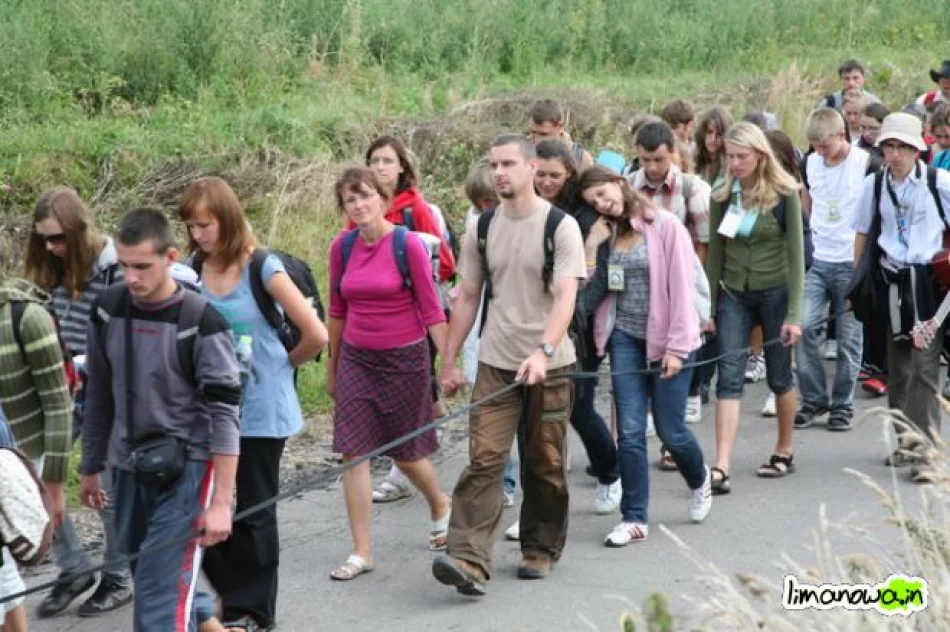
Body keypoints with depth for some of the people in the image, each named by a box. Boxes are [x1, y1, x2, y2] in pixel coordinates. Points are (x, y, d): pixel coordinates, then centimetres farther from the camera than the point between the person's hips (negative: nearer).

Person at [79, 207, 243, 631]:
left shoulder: (201, 323, -16)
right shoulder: (107, 310, 0)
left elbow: (225, 414, -16)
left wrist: (221, 502, -18)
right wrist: (91, 467, 18)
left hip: (186, 469, -6)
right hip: (129, 468, 6)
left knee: (160, 595, -12)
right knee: (147, 576, 16)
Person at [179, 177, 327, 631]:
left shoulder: (262, 268, -12)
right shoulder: (192, 270, 0)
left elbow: (316, 335, -9)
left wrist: (284, 363, 5)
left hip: (259, 410, -4)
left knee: (253, 512, 6)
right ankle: (233, 592, 24)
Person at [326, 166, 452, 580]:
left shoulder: (408, 245, -11)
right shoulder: (342, 247, 1)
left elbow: (431, 310, -8)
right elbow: (337, 310, 12)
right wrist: (333, 366, 17)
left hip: (404, 359, -3)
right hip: (356, 359, 4)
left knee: (406, 451, 9)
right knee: (353, 452, -5)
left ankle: (440, 505, 41)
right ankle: (362, 552, 1)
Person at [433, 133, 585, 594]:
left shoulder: (560, 227, -7)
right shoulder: (483, 229, 6)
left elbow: (566, 297, -17)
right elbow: (467, 298, 12)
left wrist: (543, 352, -31)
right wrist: (448, 362, 10)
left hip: (549, 365, -2)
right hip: (496, 363, 3)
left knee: (546, 463, 8)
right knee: (484, 458, -9)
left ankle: (540, 549, 25)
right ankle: (470, 559, -16)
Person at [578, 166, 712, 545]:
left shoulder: (665, 226, -8)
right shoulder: (606, 234, 8)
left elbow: (681, 288, -11)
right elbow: (593, 293, 1)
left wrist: (676, 347, -13)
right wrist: (591, 248, -8)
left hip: (666, 339, -4)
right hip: (625, 337, 4)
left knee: (670, 430, 3)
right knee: (630, 431, -1)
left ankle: (699, 480, 36)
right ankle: (634, 518, 5)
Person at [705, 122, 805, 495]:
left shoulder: (784, 194, -9)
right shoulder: (723, 196, 1)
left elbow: (795, 254, -9)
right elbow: (715, 253, 6)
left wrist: (794, 314, -13)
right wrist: (708, 307, 3)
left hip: (775, 292, -3)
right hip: (734, 294, 3)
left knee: (779, 376, 9)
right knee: (729, 376, -7)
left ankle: (785, 451, 30)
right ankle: (721, 468, -14)